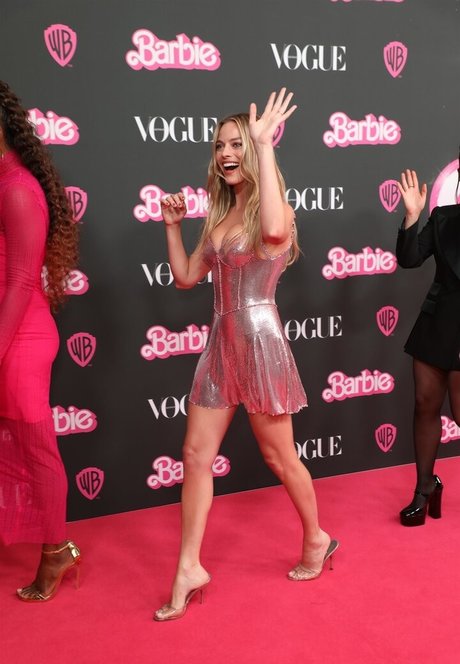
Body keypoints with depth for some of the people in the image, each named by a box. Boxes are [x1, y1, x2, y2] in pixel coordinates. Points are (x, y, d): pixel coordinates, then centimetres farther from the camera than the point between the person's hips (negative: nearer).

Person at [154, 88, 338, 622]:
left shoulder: (275, 209, -9)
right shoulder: (219, 216, 11)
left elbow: (274, 230, -37)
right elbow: (186, 278, 16)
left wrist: (264, 144, -30)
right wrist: (173, 226, 6)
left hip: (260, 342, -7)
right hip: (221, 344, 7)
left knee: (279, 456, 8)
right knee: (196, 454, 5)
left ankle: (317, 539, 33)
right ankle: (189, 568, 16)